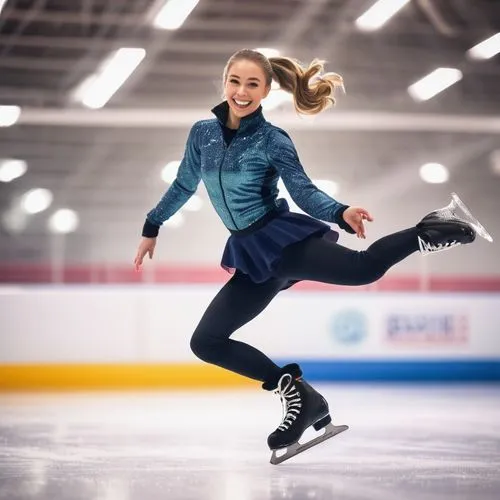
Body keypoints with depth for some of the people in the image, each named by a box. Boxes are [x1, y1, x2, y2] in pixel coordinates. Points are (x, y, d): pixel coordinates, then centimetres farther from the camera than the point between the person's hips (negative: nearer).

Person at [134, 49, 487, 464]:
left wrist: (340, 213, -31)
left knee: (363, 268, -30)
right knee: (205, 343, 0)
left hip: (283, 238, -5)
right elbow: (184, 185, 19)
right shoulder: (203, 133, 6)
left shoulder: (273, 140, -7)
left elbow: (305, 192, -12)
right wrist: (152, 228, 25)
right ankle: (297, 394, 2)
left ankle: (427, 234, -5)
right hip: (254, 257, 5)